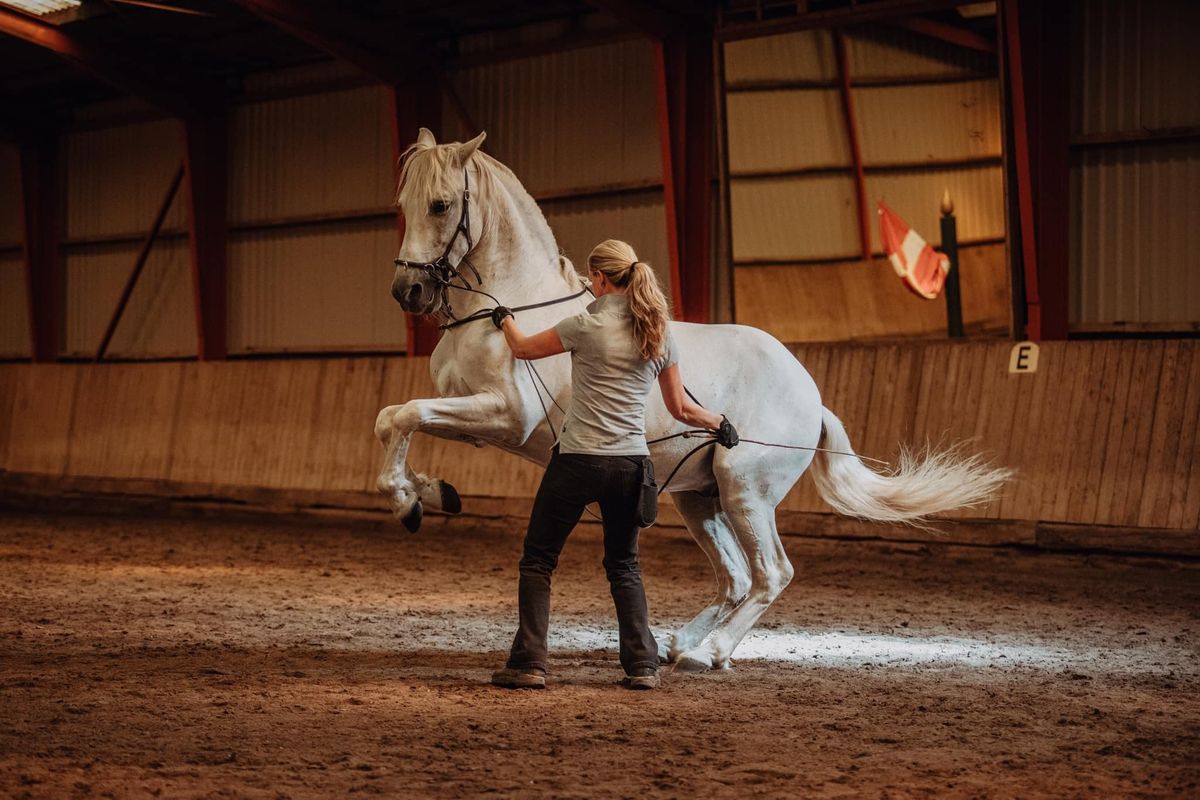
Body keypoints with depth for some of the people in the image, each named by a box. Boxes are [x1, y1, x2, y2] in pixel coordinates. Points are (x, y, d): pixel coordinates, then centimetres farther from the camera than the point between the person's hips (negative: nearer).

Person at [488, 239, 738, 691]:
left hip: (578, 460, -5)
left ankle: (529, 665, 1)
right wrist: (719, 424, 30)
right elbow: (680, 408, 10)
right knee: (624, 567, 19)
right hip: (631, 464, 5)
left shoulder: (588, 326, -11)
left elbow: (523, 349, 5)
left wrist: (505, 321, 28)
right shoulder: (660, 335, 4)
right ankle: (642, 666, 10)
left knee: (538, 560, 7)